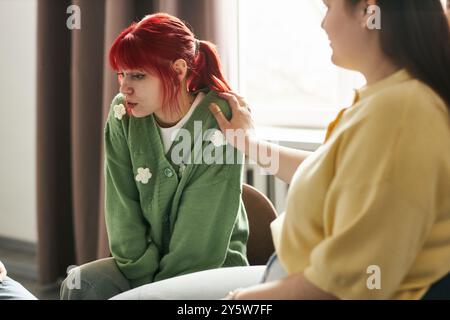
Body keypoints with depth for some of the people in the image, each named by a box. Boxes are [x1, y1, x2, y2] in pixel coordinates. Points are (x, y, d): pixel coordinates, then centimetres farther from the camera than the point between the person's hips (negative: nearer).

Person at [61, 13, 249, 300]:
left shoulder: (218, 127, -17)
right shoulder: (123, 115, -4)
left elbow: (200, 244, -16)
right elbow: (123, 212, -5)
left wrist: (157, 287, -14)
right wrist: (144, 274, -11)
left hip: (210, 265, -4)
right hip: (148, 262, 4)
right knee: (79, 283, -20)